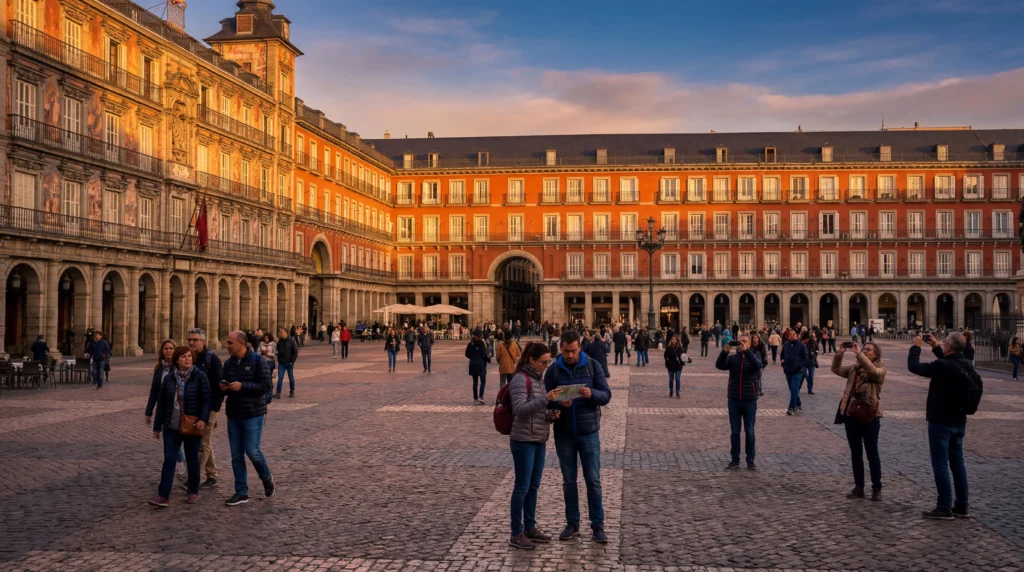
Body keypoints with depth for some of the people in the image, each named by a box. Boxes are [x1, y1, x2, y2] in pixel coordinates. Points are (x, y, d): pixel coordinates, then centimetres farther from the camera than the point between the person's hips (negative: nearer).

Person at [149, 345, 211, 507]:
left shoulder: (199, 377, -6)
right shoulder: (169, 378, 4)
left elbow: (207, 399, -9)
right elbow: (161, 403, 9)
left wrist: (203, 419, -22)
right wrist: (157, 426, 9)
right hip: (172, 427, 2)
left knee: (192, 459, 10)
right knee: (169, 460, -2)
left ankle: (193, 492, 24)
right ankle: (163, 496, -3)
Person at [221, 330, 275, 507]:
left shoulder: (257, 361, -10)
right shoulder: (229, 363, 8)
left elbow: (267, 385, -16)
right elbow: (225, 385, 18)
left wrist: (242, 386, -24)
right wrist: (223, 388, -6)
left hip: (253, 414, -6)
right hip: (233, 414, 6)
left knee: (252, 451, -7)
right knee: (236, 455, 7)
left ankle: (267, 478, 21)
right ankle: (241, 493, 15)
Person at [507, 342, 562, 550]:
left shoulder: (538, 379, 12)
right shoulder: (520, 379, -13)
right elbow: (520, 410, -21)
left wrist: (551, 415, -1)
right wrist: (545, 399, -30)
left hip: (539, 440, 8)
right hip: (523, 441, -8)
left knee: (534, 486, 14)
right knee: (522, 487, -1)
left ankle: (530, 528, 25)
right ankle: (516, 534, 9)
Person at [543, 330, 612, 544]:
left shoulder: (592, 366, -3)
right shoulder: (553, 371, -1)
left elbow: (606, 395, -5)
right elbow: (547, 401, -1)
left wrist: (592, 394, -26)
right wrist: (559, 403, -23)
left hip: (588, 432, -1)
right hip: (563, 433, 1)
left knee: (593, 480, 2)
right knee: (569, 481, 11)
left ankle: (598, 525, 12)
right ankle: (572, 523, 23)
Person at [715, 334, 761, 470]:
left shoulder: (754, 356, 2)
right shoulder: (732, 357, 4)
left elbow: (757, 365, -22)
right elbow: (719, 365, -13)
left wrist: (746, 350, -32)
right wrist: (725, 351, -29)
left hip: (750, 401, -1)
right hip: (734, 400, 1)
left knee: (749, 432, 6)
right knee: (735, 432, 7)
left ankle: (750, 460, 15)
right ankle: (735, 460, 14)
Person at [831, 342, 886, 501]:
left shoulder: (880, 369, -4)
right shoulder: (854, 369, 13)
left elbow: (872, 371, -25)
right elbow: (836, 369, 5)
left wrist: (858, 353, -28)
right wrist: (840, 353, -8)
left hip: (870, 416, -5)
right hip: (851, 415, 5)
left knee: (872, 454, 3)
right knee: (855, 454, 11)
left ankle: (877, 488, 14)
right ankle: (858, 487, 20)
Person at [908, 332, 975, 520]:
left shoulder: (942, 366, -24)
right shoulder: (967, 365, 1)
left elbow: (913, 366, -16)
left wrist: (916, 346, -2)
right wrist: (936, 348, 21)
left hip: (940, 422, -8)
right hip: (959, 422, 8)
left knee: (940, 464, -1)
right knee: (957, 463, 14)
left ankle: (945, 508, 3)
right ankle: (962, 506, 20)